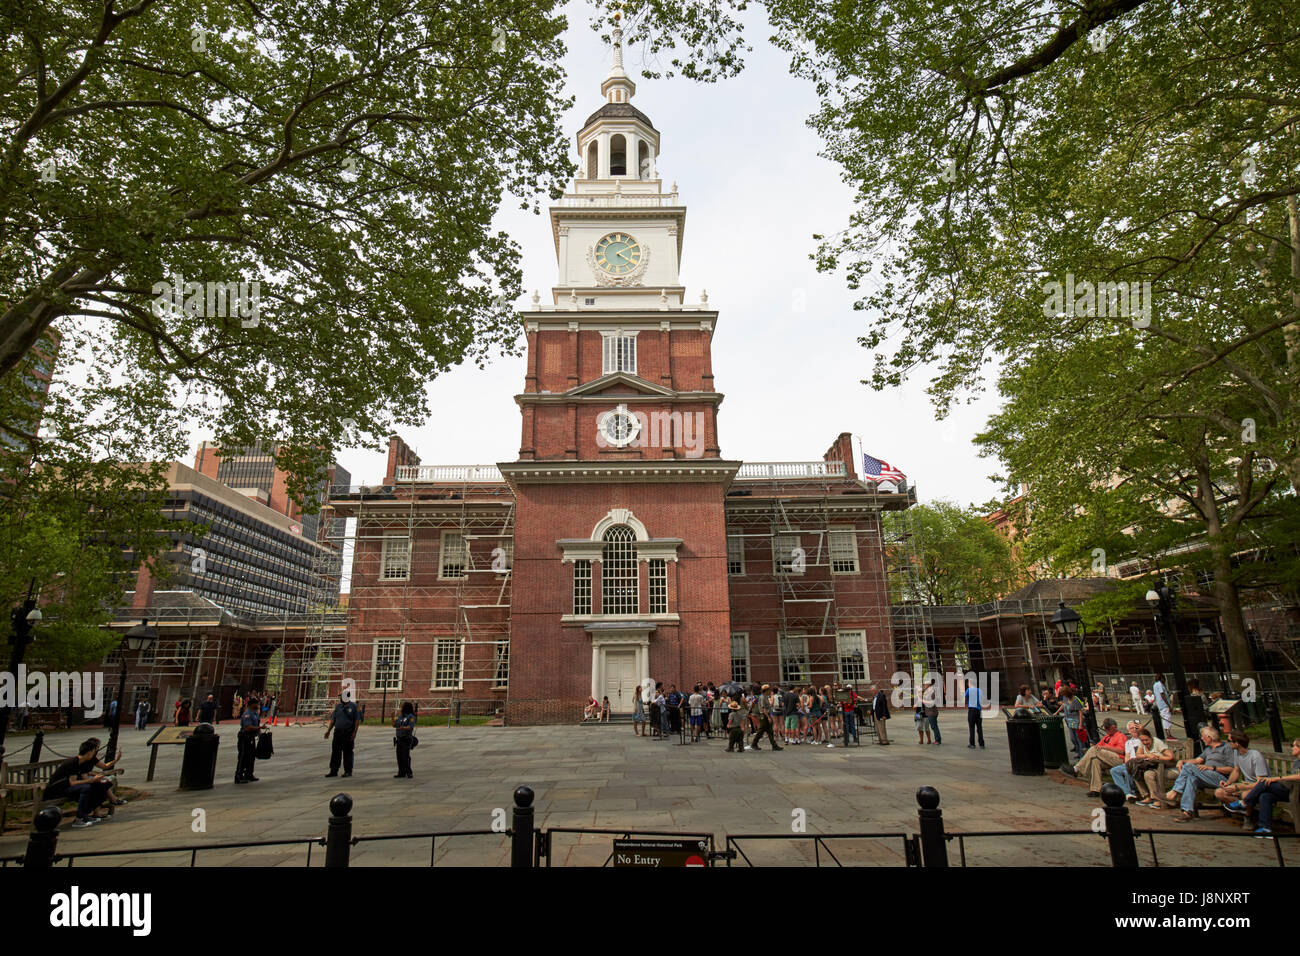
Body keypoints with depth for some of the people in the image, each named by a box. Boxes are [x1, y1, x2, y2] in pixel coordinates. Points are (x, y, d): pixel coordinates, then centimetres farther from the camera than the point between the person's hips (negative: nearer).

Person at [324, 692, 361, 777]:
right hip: (338, 732, 5)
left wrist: (354, 732, -13)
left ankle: (348, 771, 8)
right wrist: (328, 731, 8)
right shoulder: (338, 706, 11)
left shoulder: (353, 706, -3)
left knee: (347, 753, 0)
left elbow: (357, 720, -6)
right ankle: (333, 771, 13)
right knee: (335, 752, 5)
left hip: (348, 733, -5)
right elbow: (333, 719, 17)